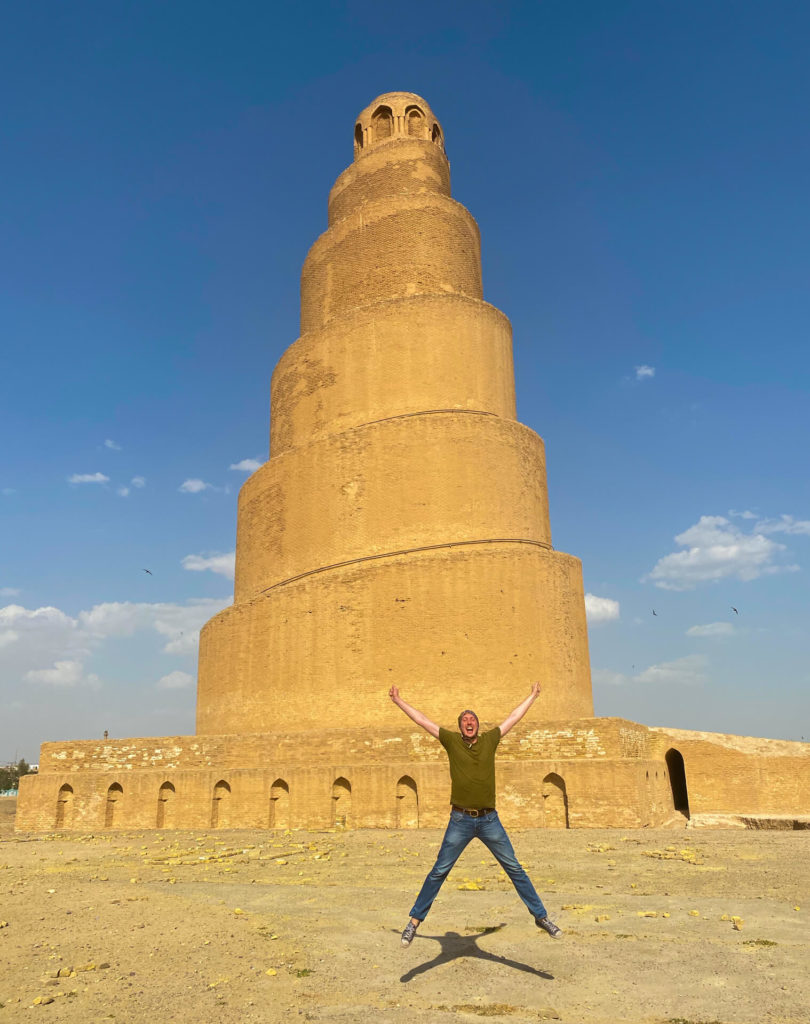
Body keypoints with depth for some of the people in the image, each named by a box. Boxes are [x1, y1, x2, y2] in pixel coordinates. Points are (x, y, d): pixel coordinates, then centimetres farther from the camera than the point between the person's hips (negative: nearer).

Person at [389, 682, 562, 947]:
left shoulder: (490, 739, 5)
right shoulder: (451, 740, 1)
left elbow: (514, 717, 16)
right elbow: (421, 720, 5)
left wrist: (533, 696, 25)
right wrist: (398, 701, 8)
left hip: (489, 820, 1)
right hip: (460, 821, -1)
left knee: (515, 869, 8)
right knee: (438, 872, 4)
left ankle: (541, 916, 20)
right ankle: (414, 920, 17)